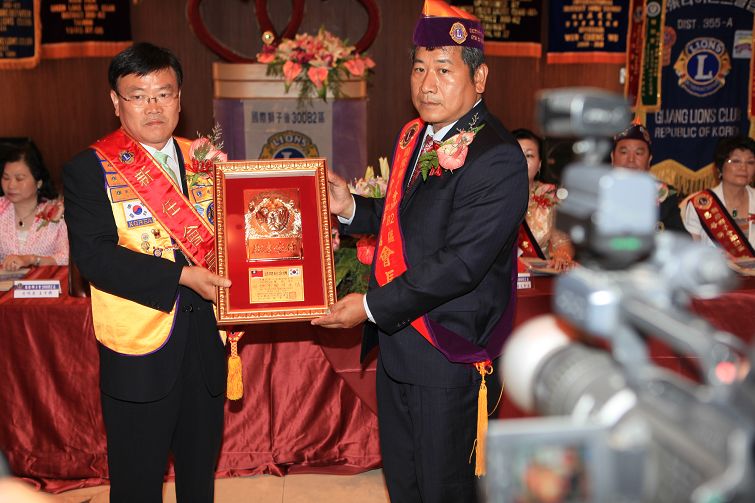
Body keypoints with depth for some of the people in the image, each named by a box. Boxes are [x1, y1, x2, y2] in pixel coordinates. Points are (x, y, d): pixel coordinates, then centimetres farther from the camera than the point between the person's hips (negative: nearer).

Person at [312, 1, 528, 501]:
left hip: (448, 357, -8)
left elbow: (460, 264, -25)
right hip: (397, 344, 8)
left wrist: (372, 306, -19)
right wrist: (351, 207, 0)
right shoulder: (415, 137, 8)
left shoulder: (496, 159, -20)